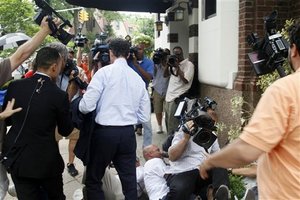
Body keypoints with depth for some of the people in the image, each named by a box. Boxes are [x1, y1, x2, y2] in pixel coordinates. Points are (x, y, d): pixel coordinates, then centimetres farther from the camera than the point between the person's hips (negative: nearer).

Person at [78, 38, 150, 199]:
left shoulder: (104, 72, -7)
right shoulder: (138, 78, 8)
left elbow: (86, 106, -12)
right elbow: (144, 116, 10)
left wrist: (80, 104, 10)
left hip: (105, 132, -4)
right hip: (128, 134, 5)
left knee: (93, 180, 12)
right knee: (130, 181, 12)